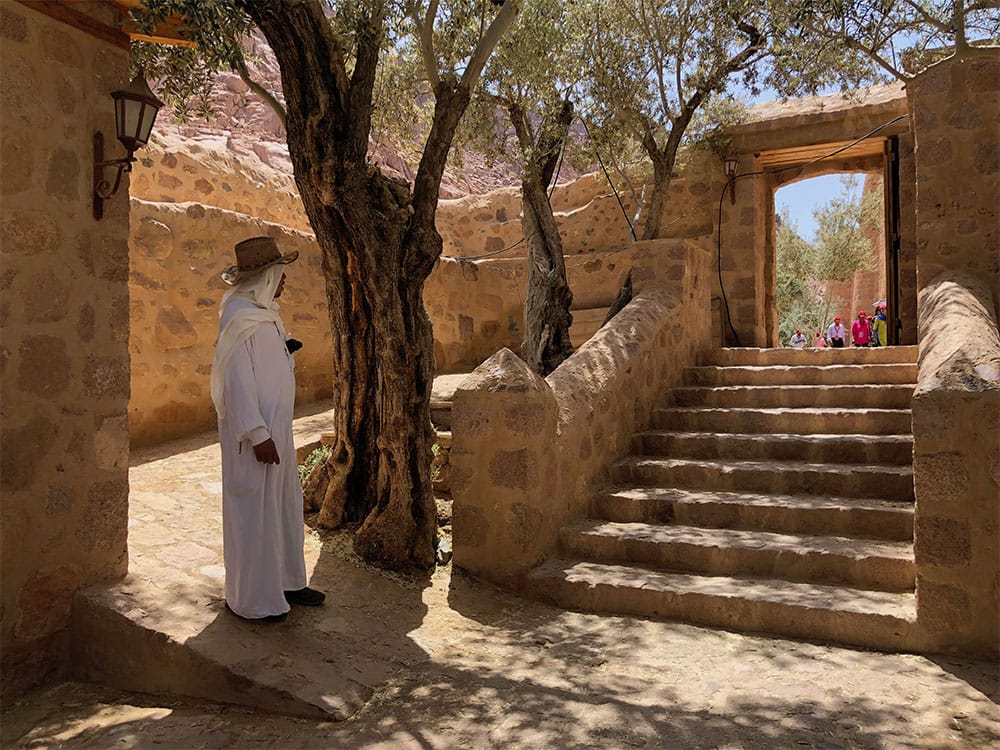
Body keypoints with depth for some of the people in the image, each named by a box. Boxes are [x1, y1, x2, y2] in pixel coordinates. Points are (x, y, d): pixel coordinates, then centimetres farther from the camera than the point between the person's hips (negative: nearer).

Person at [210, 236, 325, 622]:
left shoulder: (263, 312, 12)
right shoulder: (240, 318, -17)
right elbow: (237, 380, -22)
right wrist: (258, 435, -23)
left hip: (274, 427, 10)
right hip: (252, 431, -10)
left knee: (285, 504, 17)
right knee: (253, 509, 1)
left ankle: (285, 581, 31)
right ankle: (249, 597, 15)